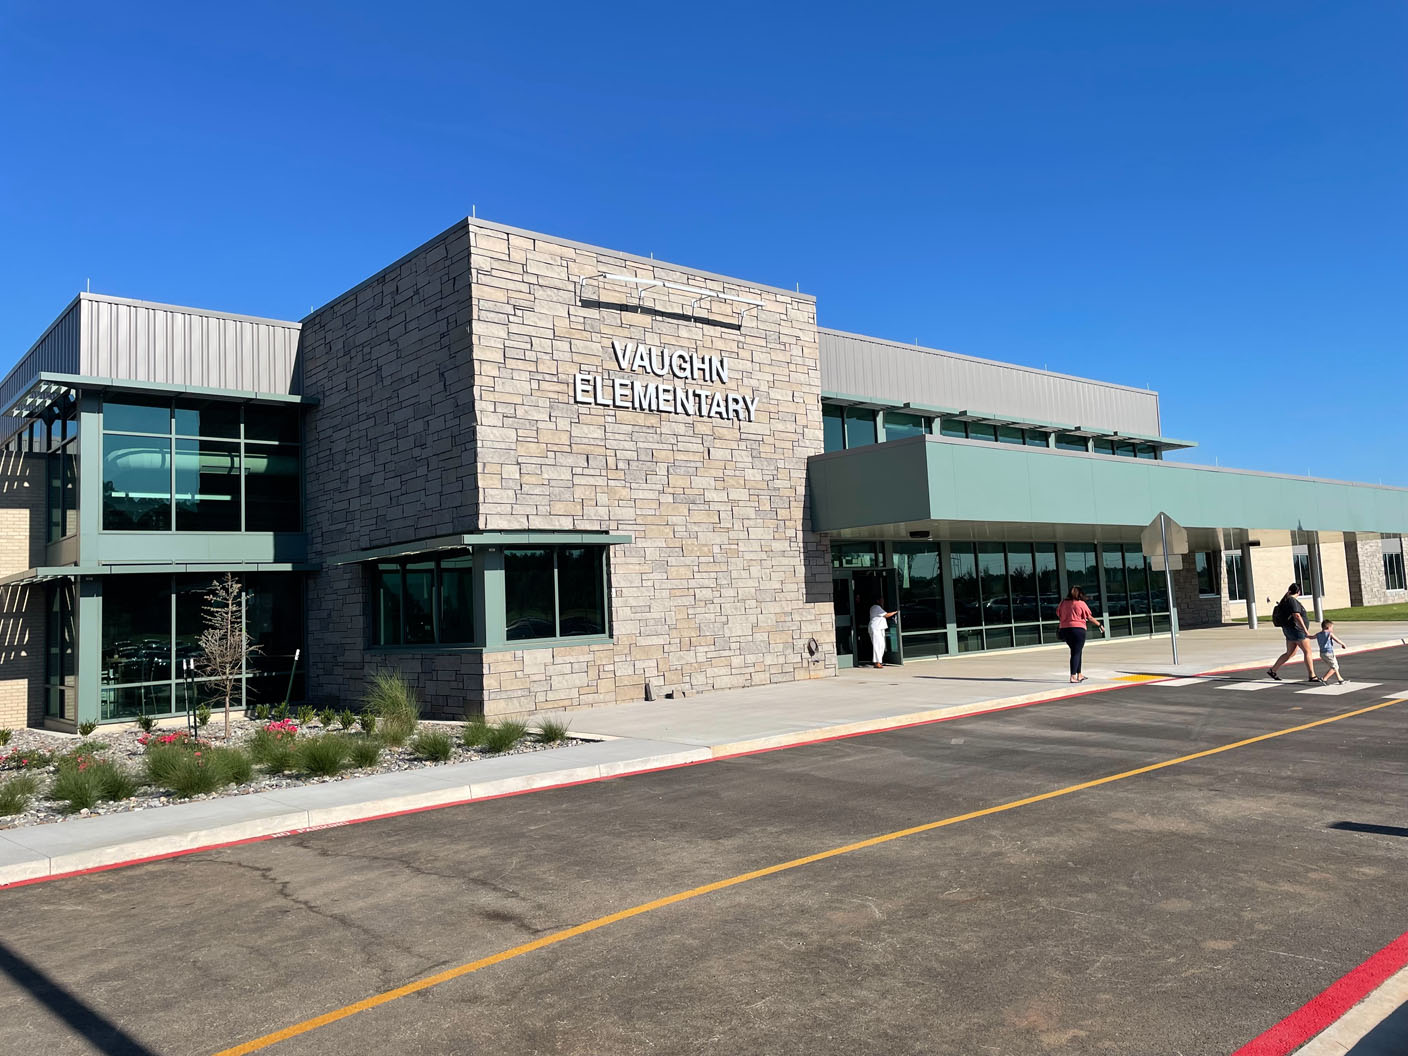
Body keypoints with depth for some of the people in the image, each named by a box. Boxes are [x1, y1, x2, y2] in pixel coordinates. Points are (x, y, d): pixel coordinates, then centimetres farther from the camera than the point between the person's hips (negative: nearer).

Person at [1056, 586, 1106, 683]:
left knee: (1075, 652, 17)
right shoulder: (1081, 604, -4)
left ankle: (1079, 675, 23)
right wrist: (1100, 625, 10)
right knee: (1076, 653, -2)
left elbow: (1058, 615, 11)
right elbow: (1090, 618, -1)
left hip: (1064, 629, 5)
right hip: (1078, 629, -5)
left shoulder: (1063, 603, 8)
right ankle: (1073, 676, -8)